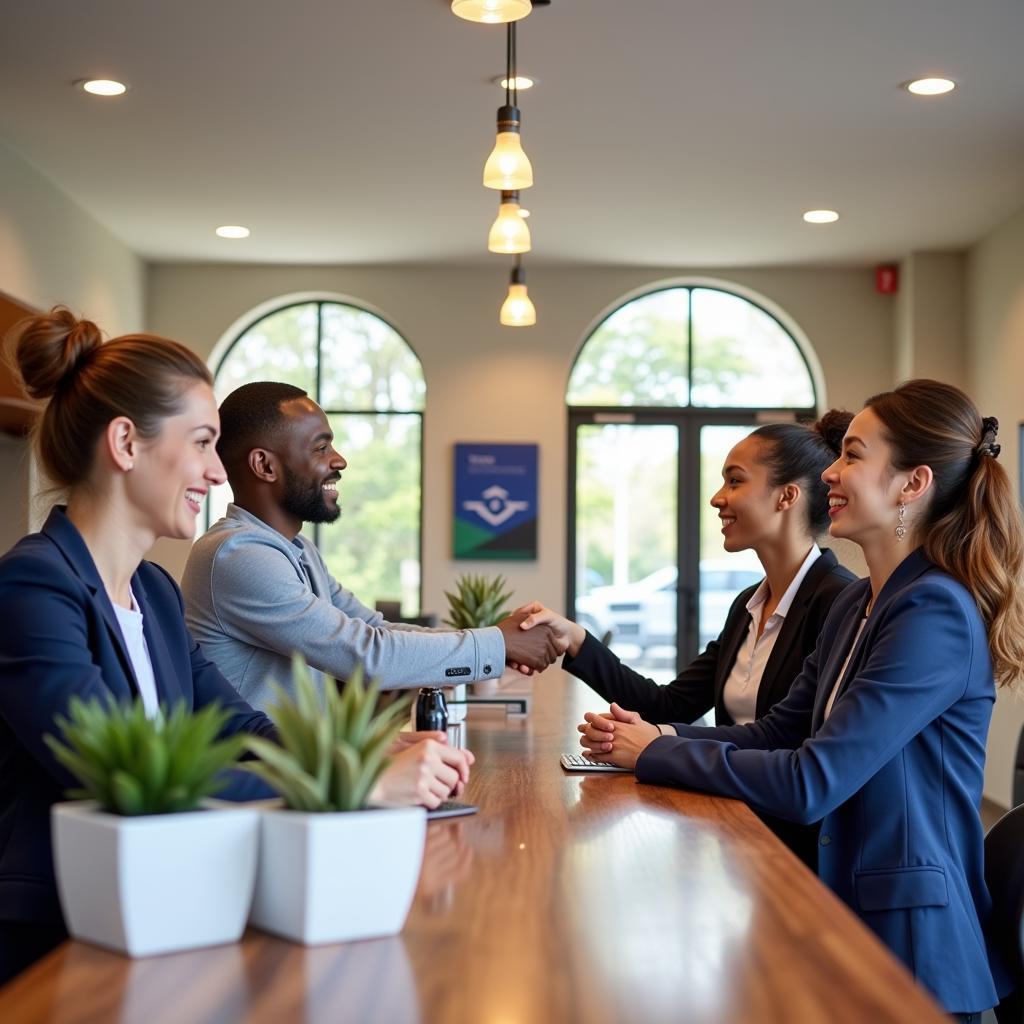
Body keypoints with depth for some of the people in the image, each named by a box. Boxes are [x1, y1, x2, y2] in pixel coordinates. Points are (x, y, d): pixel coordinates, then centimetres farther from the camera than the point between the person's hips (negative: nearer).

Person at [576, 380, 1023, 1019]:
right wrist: (651, 736, -4)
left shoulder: (936, 613, -20)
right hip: (845, 906, 8)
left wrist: (656, 755, -14)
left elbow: (811, 783, -24)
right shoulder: (858, 605, 9)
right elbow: (777, 733, 11)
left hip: (909, 941, -8)